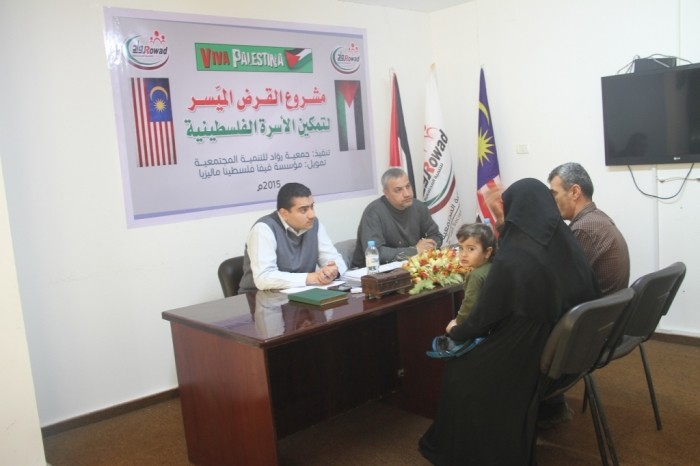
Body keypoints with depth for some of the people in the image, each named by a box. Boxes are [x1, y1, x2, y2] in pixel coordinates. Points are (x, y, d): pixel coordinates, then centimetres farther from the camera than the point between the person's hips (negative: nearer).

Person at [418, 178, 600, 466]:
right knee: (474, 355, 26)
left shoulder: (512, 258, -23)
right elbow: (589, 298, 7)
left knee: (459, 370, 17)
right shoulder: (568, 245, -3)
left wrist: (455, 332, 7)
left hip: (523, 360, -7)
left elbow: (483, 317, -14)